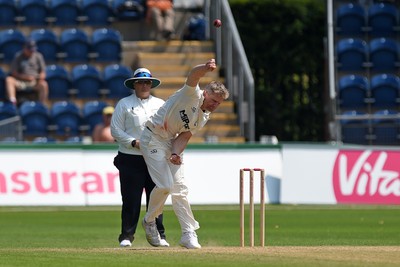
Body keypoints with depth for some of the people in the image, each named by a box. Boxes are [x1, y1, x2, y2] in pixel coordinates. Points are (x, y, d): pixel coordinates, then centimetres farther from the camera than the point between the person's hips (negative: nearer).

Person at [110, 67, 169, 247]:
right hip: (130, 160, -2)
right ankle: (127, 236, 4)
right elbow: (116, 130, 1)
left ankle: (158, 235, 8)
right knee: (131, 200, -4)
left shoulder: (160, 105, 15)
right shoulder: (124, 104, 6)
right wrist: (134, 142, -12)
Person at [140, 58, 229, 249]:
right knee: (166, 184, -15)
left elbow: (184, 136, 2)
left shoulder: (204, 117, 6)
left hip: (171, 143, 8)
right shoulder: (192, 95, -15)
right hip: (153, 139, -8)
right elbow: (193, 75, -35)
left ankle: (189, 235, 6)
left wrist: (176, 153, -18)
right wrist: (206, 68, -57)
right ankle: (149, 221, 9)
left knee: (179, 187, 3)